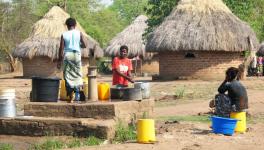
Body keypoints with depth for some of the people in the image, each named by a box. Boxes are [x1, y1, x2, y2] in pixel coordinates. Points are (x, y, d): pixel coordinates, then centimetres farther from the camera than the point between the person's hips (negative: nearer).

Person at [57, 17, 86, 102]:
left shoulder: (64, 35, 1)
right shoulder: (79, 33, 1)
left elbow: (61, 48, -2)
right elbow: (84, 45, 2)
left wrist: (59, 61, 2)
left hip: (67, 55, 0)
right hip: (77, 54, 0)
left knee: (67, 75, 5)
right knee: (77, 75, 7)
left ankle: (70, 94, -6)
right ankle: (77, 95, 1)